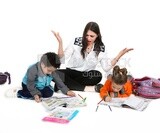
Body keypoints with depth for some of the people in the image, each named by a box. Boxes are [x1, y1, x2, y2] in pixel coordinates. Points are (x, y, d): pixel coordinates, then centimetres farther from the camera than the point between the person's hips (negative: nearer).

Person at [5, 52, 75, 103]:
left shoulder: (51, 70, -19)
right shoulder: (33, 70, -36)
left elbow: (58, 81, -12)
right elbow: (30, 84, -31)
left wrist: (67, 91, -16)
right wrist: (35, 94, -40)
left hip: (43, 86, 5)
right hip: (27, 85, -5)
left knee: (49, 93, -16)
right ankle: (19, 93, -8)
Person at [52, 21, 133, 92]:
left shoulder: (101, 48, -4)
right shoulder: (76, 41, -9)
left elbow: (106, 68, -7)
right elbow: (62, 59, -11)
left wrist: (119, 55, -14)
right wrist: (60, 42, -24)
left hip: (86, 76, 0)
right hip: (71, 72, 0)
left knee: (98, 75, -33)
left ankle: (67, 84, -23)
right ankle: (88, 88, -28)